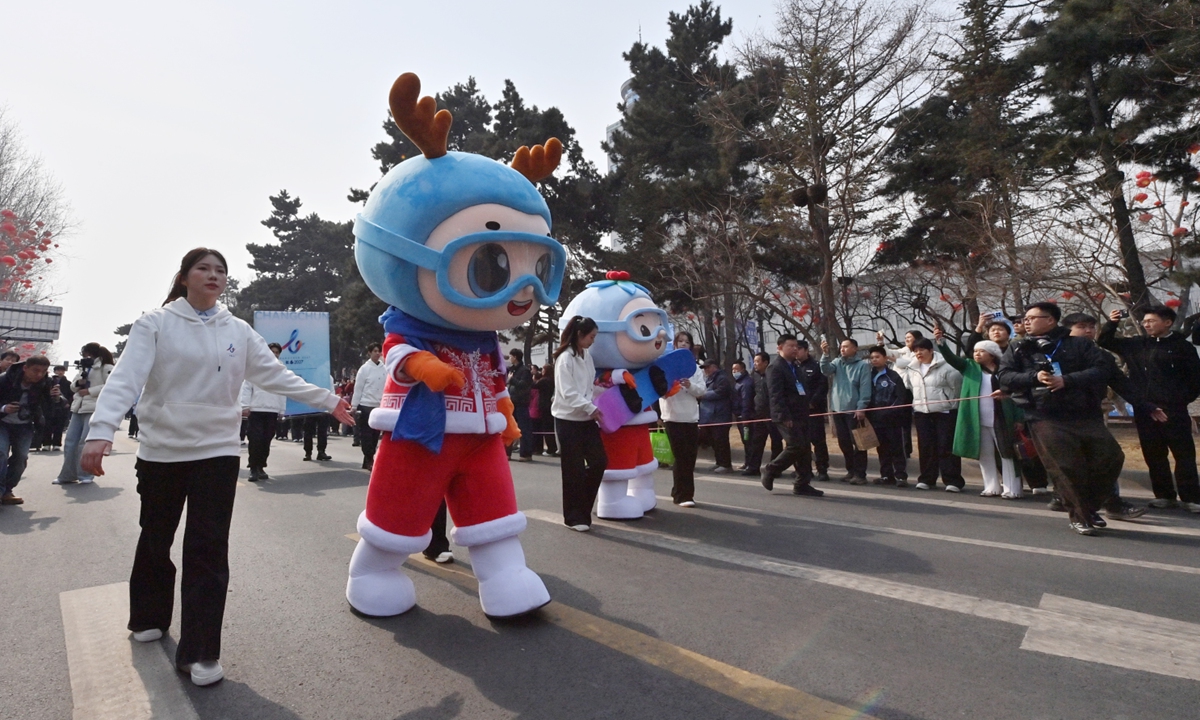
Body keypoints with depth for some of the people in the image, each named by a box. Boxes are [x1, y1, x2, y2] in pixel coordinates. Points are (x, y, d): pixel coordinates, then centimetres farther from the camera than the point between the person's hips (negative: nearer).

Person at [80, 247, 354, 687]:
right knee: (155, 541, 18)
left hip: (217, 452, 1)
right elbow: (126, 378, -15)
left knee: (208, 549, -1)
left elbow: (277, 376, 5)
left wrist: (328, 401, 2)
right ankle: (150, 616, 43)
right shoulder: (156, 324, -3)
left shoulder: (238, 332, 5)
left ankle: (199, 651, 7)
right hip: (160, 451, 0)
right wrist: (101, 431, -28)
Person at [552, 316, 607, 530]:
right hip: (568, 420, -7)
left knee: (599, 461, 5)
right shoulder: (565, 358, -13)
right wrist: (591, 408, -21)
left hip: (587, 419, 7)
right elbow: (568, 393, -19)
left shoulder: (587, 357, 11)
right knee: (574, 469, 0)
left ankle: (583, 509, 22)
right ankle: (574, 516, 14)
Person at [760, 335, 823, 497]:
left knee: (804, 448, 7)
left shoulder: (793, 366, 18)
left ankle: (802, 484, 14)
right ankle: (770, 471, 5)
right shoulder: (775, 367, -10)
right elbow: (776, 395, -18)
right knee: (796, 446, -13)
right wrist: (785, 416, -23)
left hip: (799, 414, 9)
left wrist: (806, 406, 13)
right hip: (786, 416, -9)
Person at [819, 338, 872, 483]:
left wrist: (861, 408, -16)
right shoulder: (837, 362, 10)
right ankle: (851, 471, 24)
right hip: (838, 409, 5)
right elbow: (826, 370, -9)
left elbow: (865, 388, -10)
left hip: (854, 410, -5)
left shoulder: (863, 365, -5)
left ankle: (860, 474, 6)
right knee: (844, 442, 12)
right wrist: (825, 354, -22)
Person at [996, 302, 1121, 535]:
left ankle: (1088, 507, 23)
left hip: (1084, 415, 2)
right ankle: (1080, 516, 13)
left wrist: (1067, 380, -19)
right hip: (1044, 418, -2)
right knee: (1066, 467, -5)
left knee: (1110, 457, 0)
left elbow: (1100, 370, -3)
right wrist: (1034, 377, -16)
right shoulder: (1018, 349, 9)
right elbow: (1003, 376, 0)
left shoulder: (1079, 344, 8)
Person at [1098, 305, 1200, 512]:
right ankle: (1164, 495, 18)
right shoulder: (1136, 344, 10)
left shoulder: (1182, 346, 0)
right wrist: (1111, 323, 2)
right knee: (1153, 455, 9)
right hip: (1144, 409, 4)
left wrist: (1182, 399, -6)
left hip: (1173, 409, -4)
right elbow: (1105, 342, 17)